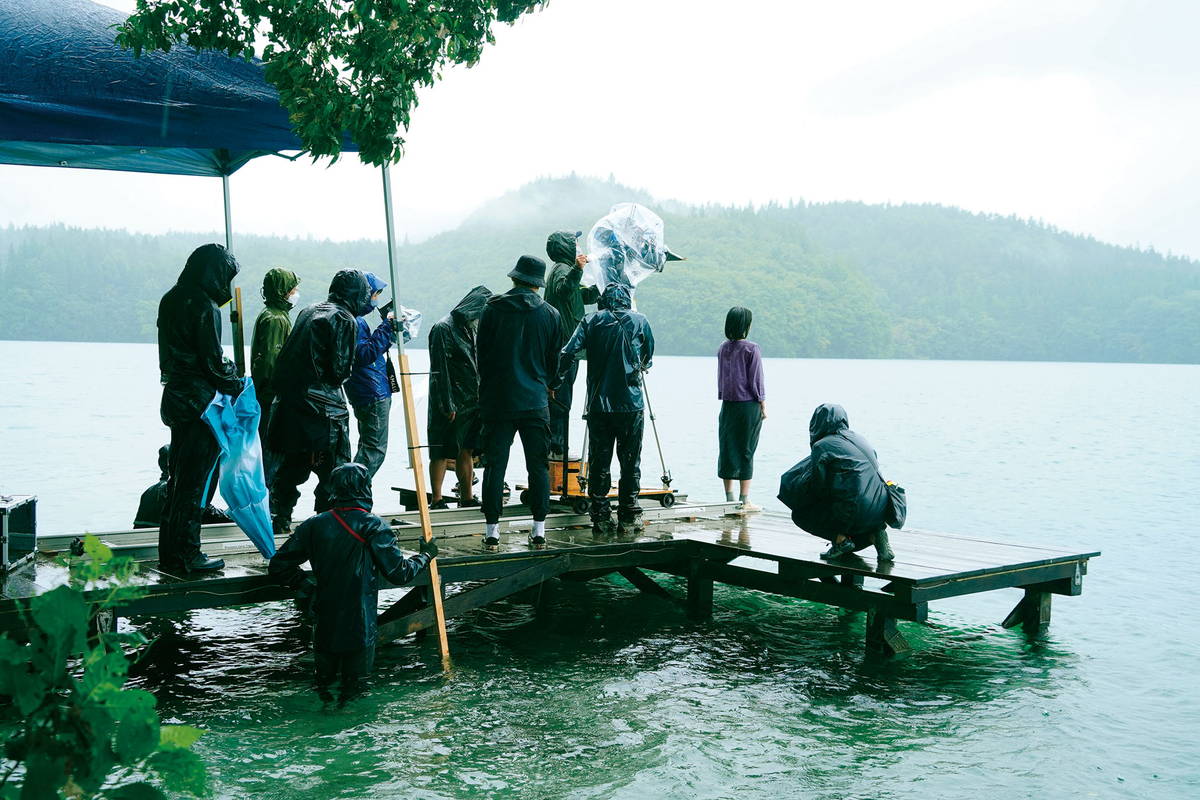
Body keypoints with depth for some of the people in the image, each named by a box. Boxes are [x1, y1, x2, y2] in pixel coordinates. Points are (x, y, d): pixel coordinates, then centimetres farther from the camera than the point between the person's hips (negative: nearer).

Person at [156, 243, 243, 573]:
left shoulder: (171, 300, 12)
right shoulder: (203, 305, -16)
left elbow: (175, 353, 14)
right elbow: (212, 361, -16)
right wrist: (237, 386, -1)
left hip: (176, 394, 9)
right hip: (200, 400, -9)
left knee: (179, 476, 15)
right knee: (197, 479, -1)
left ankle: (170, 552, 22)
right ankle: (186, 555, 4)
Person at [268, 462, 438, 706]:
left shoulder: (314, 525, -2)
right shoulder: (374, 527, -13)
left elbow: (278, 566, 2)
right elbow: (399, 573, -11)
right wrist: (426, 555, 6)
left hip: (324, 628, 4)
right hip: (360, 629, -3)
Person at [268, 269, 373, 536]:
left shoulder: (309, 311, 14)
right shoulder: (344, 319, -9)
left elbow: (286, 357, 14)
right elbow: (341, 369, -11)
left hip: (290, 400, 8)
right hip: (322, 407, -8)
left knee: (294, 464, 19)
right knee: (334, 471, 1)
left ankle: (279, 521, 26)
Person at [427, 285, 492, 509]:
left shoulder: (473, 328, 15)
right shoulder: (443, 329, -11)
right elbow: (440, 371, -16)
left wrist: (481, 398, 16)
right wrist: (448, 405, -19)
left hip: (473, 402, 8)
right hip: (452, 404, -8)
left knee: (467, 451, 12)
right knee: (442, 453, -3)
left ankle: (467, 498, 19)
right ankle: (437, 500, 2)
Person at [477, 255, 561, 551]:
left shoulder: (492, 308, -2)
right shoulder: (550, 314, 1)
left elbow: (482, 354, 3)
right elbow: (554, 361, 10)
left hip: (497, 400, -1)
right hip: (536, 402, 1)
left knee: (495, 465, 4)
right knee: (538, 466, 8)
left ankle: (492, 530, 4)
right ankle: (539, 530, 9)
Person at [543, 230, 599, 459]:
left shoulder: (564, 269, 22)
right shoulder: (561, 269, -10)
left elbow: (586, 296, 32)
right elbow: (564, 290, -34)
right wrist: (576, 270, -46)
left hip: (563, 345, 11)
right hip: (563, 345, -11)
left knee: (559, 397, 13)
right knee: (561, 398, -8)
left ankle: (556, 448, 18)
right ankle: (556, 448, -7)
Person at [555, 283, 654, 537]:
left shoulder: (591, 321, 3)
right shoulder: (640, 321, 4)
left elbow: (568, 353, -6)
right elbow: (648, 358, 16)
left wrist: (557, 382, 5)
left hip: (598, 404, 1)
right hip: (631, 404, -1)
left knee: (599, 462, 8)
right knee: (630, 462, 7)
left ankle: (601, 518, 9)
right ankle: (628, 518, 9)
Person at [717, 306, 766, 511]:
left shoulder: (723, 348, 4)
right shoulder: (751, 349, -12)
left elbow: (720, 377, 10)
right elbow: (756, 380, -10)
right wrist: (763, 406, -1)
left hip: (727, 405, 5)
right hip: (748, 405, -5)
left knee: (727, 448, 10)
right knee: (746, 451, 1)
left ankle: (729, 497, 14)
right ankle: (744, 500, 4)